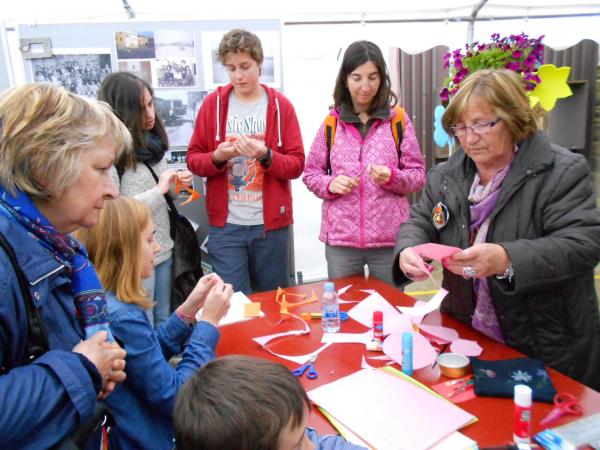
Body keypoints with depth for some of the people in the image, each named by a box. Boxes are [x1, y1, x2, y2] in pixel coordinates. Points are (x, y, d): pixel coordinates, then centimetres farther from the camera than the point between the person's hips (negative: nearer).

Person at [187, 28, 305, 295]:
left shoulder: (280, 105, 1)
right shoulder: (212, 104, 3)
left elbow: (296, 165, -2)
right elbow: (193, 159, 4)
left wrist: (266, 155, -20)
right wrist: (217, 157, -16)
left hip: (271, 224, 0)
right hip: (225, 225, 0)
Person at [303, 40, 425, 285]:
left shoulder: (399, 120, 1)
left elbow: (418, 175, 3)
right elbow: (310, 174, 10)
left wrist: (392, 177, -16)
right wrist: (331, 184, -10)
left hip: (389, 237, 0)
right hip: (340, 237, 1)